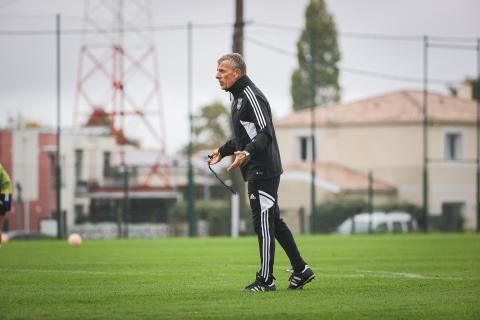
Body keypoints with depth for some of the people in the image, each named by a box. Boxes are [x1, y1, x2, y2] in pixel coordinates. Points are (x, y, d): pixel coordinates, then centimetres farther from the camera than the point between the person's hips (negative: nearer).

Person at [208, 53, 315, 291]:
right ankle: (301, 270, 18)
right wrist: (222, 151, 27)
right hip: (256, 172, 10)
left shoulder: (251, 96, -14)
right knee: (273, 222, 13)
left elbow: (265, 133, -23)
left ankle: (266, 280, -5)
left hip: (262, 171, -10)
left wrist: (247, 153, -36)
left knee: (263, 223, -8)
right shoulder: (238, 97, 18)